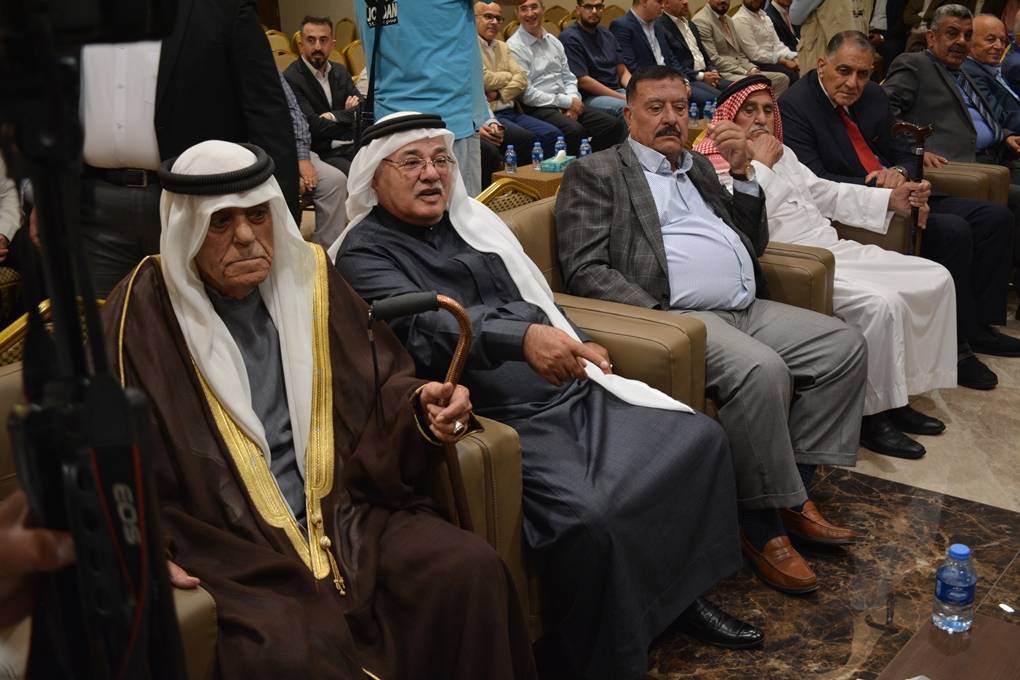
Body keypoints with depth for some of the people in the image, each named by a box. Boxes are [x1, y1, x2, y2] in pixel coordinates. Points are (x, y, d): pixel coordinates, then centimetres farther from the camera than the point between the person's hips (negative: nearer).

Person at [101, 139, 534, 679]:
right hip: (228, 543, -4)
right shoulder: (143, 312, -4)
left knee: (473, 571, -17)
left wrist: (419, 404, -8)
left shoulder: (309, 275, 7)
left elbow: (379, 381, 14)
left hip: (344, 508, 4)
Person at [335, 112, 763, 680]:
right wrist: (522, 338, -37)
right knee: (588, 519, -30)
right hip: (502, 420, -8)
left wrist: (575, 343, 12)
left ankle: (685, 590, 17)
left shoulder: (470, 219, 17)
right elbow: (425, 325, -23)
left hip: (573, 391, 8)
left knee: (700, 439, 2)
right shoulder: (365, 252, -5)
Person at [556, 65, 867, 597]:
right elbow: (584, 270, -7)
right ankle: (760, 520, -13)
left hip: (749, 310, 8)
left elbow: (754, 243, 21)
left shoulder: (699, 167, 25)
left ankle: (793, 487, 2)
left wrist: (742, 172, 7)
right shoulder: (595, 173, 5)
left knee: (843, 344, -5)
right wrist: (655, 316, -19)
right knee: (761, 369, -31)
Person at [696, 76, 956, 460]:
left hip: (835, 248, 10)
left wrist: (891, 200, 12)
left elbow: (826, 193, 22)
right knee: (880, 304, -29)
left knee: (936, 279, 2)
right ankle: (873, 414, -12)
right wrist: (759, 163, -10)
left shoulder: (781, 152, 23)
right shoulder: (713, 162, -4)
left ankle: (899, 394, 8)